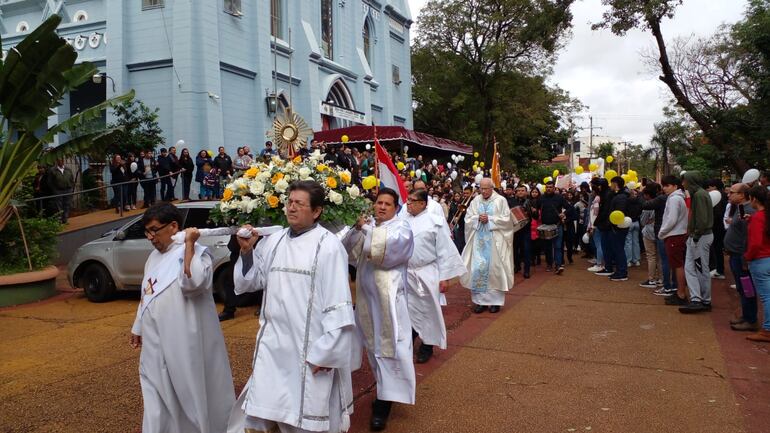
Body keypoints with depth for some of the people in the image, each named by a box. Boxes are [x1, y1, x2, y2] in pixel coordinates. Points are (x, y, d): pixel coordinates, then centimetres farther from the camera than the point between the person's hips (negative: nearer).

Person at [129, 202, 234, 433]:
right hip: (156, 342, 7)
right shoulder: (155, 256, 11)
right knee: (159, 395, 15)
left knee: (189, 392, 5)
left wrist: (188, 244, -29)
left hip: (183, 342, -7)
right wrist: (138, 327, 25)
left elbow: (192, 284, -33)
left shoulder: (196, 253, -14)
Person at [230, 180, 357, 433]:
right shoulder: (273, 241, 4)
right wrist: (247, 252, -5)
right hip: (273, 345, 5)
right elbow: (250, 282, 11)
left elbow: (338, 302, -14)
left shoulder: (328, 246, -13)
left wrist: (327, 350, -14)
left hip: (311, 348, -5)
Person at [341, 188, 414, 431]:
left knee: (388, 345, -6)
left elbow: (389, 246, -23)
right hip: (367, 294, 6)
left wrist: (367, 229, -19)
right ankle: (384, 390, 31)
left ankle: (385, 402, -2)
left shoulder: (401, 228, -2)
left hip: (388, 296, -6)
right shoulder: (367, 226, 12)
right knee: (374, 344, 15)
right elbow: (348, 250, -1)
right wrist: (356, 229, -18)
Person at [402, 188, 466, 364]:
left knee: (426, 311, 8)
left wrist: (445, 277, -9)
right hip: (405, 274, 3)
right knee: (407, 311, 10)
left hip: (427, 275, -3)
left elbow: (444, 251, -7)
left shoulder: (435, 221, -7)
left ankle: (427, 346, 25)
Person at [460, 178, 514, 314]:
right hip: (479, 240, 3)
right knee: (477, 268, -1)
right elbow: (468, 218, 6)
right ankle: (480, 300, 8)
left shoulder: (501, 200, -2)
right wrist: (478, 218, -12)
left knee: (494, 268, 1)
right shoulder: (475, 201, 8)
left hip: (495, 241, -3)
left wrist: (489, 219, -14)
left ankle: (495, 300, 12)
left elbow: (506, 219, -6)